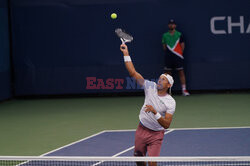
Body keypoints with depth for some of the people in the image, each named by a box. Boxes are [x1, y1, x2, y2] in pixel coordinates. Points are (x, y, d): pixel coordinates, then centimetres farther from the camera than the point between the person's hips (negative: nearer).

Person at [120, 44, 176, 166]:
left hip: (156, 134, -4)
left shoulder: (170, 102, -13)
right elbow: (133, 73, -8)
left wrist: (155, 112, -32)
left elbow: (166, 125, -19)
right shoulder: (151, 87, -4)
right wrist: (126, 53, -13)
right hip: (142, 130, 4)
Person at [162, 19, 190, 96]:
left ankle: (184, 90, -5)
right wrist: (168, 53, 6)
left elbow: (182, 46, 5)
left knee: (181, 72, -6)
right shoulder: (165, 35, 10)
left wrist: (180, 54, 2)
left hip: (178, 57, -2)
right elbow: (164, 46, 14)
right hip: (168, 58, 2)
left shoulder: (179, 34, 4)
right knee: (168, 73, 4)